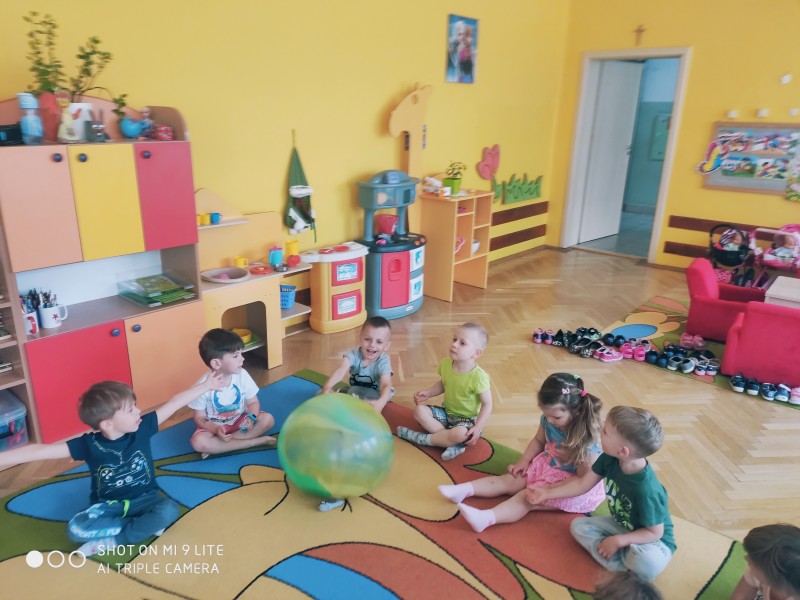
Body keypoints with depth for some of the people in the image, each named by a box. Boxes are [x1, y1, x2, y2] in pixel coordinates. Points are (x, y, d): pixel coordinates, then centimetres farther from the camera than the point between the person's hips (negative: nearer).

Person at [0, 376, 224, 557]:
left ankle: (111, 542, -18)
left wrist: (206, 385, -7)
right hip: (108, 505, 0)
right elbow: (39, 451, -21)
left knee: (170, 510, -32)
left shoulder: (142, 428, -14)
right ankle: (145, 525, -19)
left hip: (145, 498, 1)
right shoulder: (89, 444, -17)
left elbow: (175, 402, -11)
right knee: (75, 529, -30)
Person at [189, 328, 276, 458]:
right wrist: (216, 430, -30)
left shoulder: (242, 375, -13)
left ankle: (218, 446, -21)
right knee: (198, 442, -32)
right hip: (214, 426, -3)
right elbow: (199, 418, -12)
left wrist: (251, 417, -26)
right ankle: (255, 441, -28)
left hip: (240, 420, 3)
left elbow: (253, 402, -3)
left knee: (267, 419, -21)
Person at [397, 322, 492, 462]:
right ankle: (454, 442, -22)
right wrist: (428, 393, -5)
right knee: (419, 410, -16)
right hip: (447, 411, 6)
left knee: (461, 434, -37)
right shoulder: (446, 364, -9)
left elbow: (487, 404, -18)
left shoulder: (479, 377, -26)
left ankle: (421, 438, -15)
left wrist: (477, 428, -26)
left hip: (467, 419, -6)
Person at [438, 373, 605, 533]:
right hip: (546, 466, 7)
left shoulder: (585, 438, -30)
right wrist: (523, 461, -4)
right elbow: (538, 441, 8)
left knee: (528, 498, -26)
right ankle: (463, 490, -12)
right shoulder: (548, 421, -13)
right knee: (507, 481, -6)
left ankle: (485, 519, -42)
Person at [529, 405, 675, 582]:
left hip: (653, 540, -7)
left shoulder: (646, 490, -36)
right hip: (621, 526, 7)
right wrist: (548, 493, -1)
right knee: (578, 526, -6)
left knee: (647, 563, -39)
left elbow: (654, 532, -23)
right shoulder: (609, 459, -18)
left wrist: (618, 541, -26)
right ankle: (626, 568, -15)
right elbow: (582, 484, -4)